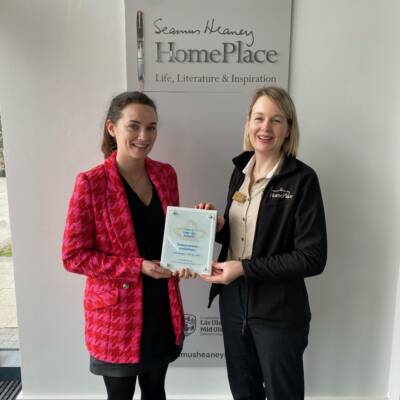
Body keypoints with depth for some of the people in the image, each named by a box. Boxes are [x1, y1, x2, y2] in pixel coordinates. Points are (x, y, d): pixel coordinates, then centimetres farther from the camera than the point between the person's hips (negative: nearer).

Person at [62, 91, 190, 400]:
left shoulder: (166, 174, -1)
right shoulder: (91, 183, -16)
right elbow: (73, 256, -13)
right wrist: (138, 266, -20)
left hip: (163, 307, 5)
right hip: (117, 313, -4)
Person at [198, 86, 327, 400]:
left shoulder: (302, 179, -16)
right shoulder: (240, 171, 3)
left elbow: (313, 257, -18)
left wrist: (245, 268, -21)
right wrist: (218, 226, -8)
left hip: (278, 313, -5)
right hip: (233, 302, 6)